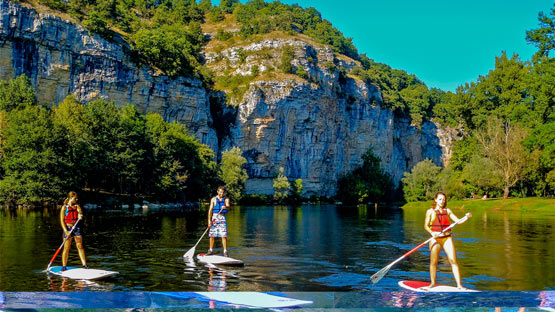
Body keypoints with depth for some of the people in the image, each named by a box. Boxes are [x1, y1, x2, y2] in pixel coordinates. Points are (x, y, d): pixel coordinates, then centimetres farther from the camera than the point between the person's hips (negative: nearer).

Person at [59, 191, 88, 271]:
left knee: (80, 246, 4)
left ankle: (84, 264, 6)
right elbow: (62, 220, -9)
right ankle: (64, 266, 9)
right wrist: (66, 231, -17)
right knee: (66, 248, 0)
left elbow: (80, 211, -12)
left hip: (76, 227, 4)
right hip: (68, 228, -4)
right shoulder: (64, 207, -5)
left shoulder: (77, 206, 7)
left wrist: (80, 215, -37)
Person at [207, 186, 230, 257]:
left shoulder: (226, 199, 5)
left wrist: (225, 207, -37)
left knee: (224, 235, -9)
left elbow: (228, 207, -12)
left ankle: (225, 251, -5)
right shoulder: (213, 199, 5)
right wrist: (209, 220, -9)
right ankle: (211, 250, 18)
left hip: (222, 218, -1)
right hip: (214, 217, 1)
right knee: (212, 235, 4)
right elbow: (210, 210, 0)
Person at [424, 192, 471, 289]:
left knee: (453, 260, -7)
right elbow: (426, 225, 1)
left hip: (447, 238, 1)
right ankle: (433, 282, 20)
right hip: (435, 239, -1)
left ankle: (459, 284, -6)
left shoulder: (447, 211, 12)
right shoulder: (430, 211, 5)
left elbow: (458, 221, 7)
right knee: (433, 262, 3)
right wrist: (431, 232, -17)